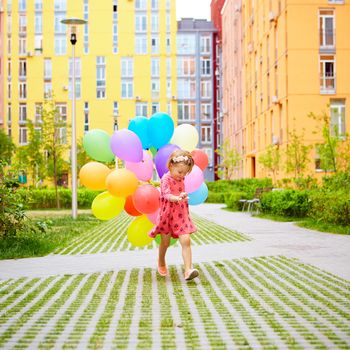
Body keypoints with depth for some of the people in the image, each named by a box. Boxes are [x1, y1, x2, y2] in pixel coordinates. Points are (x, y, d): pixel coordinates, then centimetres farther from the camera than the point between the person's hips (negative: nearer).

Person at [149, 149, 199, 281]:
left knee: (186, 241, -12)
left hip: (181, 215, 4)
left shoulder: (181, 179, 5)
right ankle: (161, 262, 42)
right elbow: (166, 194, -31)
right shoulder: (166, 179, -15)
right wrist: (177, 198, -47)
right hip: (167, 214, -4)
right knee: (165, 242, 12)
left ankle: (188, 270, -18)